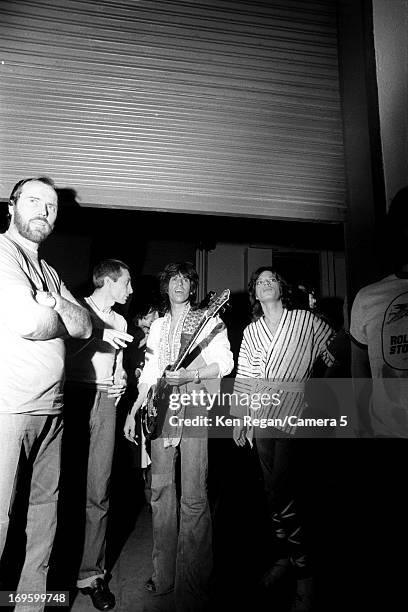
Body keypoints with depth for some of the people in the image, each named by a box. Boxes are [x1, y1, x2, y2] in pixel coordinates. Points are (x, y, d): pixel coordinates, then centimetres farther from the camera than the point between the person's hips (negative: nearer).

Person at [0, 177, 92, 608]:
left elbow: (85, 327, 8)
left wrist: (52, 305, -9)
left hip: (51, 409, 8)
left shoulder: (50, 273, 18)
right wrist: (61, 314, 0)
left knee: (45, 506, 16)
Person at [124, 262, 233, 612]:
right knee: (160, 488, 10)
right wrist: (134, 411, 12)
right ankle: (163, 575, 26)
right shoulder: (157, 326, 18)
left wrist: (191, 375, -16)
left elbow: (225, 363, -4)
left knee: (193, 496, -4)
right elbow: (150, 372, 17)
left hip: (196, 407, -5)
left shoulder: (209, 320, 4)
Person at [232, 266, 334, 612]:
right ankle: (286, 556, 33)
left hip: (295, 415, -4)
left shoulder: (307, 321, 0)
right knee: (273, 490, 12)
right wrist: (240, 418, 7)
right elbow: (243, 378, 10)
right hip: (262, 417, 4)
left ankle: (304, 569, 12)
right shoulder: (251, 332, 10)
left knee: (281, 493, -8)